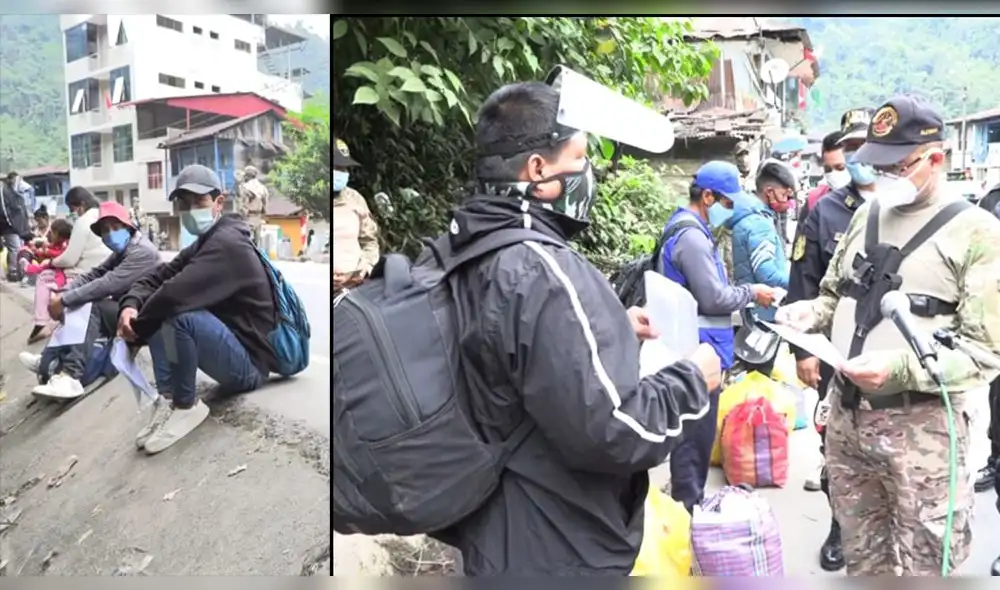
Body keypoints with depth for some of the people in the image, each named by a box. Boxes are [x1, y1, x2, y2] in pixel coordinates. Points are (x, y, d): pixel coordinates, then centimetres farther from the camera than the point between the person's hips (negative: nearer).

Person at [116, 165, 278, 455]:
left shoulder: (228, 243, -18)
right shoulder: (201, 245, 15)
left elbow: (175, 293, -28)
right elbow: (157, 278, 8)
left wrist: (136, 328, -12)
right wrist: (130, 305, -13)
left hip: (249, 363, -10)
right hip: (232, 353, 10)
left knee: (179, 314, -30)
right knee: (157, 312, 7)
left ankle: (185, 405, -9)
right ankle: (169, 399, -1)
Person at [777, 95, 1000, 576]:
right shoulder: (867, 214, 9)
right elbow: (833, 295, 20)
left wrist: (899, 369, -26)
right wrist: (804, 316, -2)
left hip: (920, 424, -5)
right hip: (846, 410, 5)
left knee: (920, 565, 7)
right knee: (860, 552, 20)